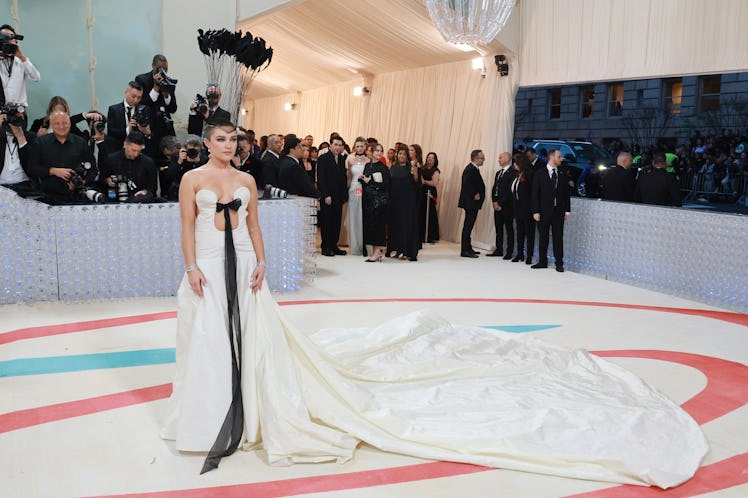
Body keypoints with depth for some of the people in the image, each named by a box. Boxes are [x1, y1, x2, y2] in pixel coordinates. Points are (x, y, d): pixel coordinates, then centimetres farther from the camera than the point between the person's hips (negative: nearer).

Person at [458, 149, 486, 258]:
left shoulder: (473, 169, 16)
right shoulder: (470, 169, -17)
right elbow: (466, 183, -29)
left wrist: (477, 194, 5)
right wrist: (474, 195, -20)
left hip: (472, 203, 10)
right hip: (470, 202, -10)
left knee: (468, 226, 14)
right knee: (468, 226, -7)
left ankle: (468, 248, 22)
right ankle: (465, 250, -3)